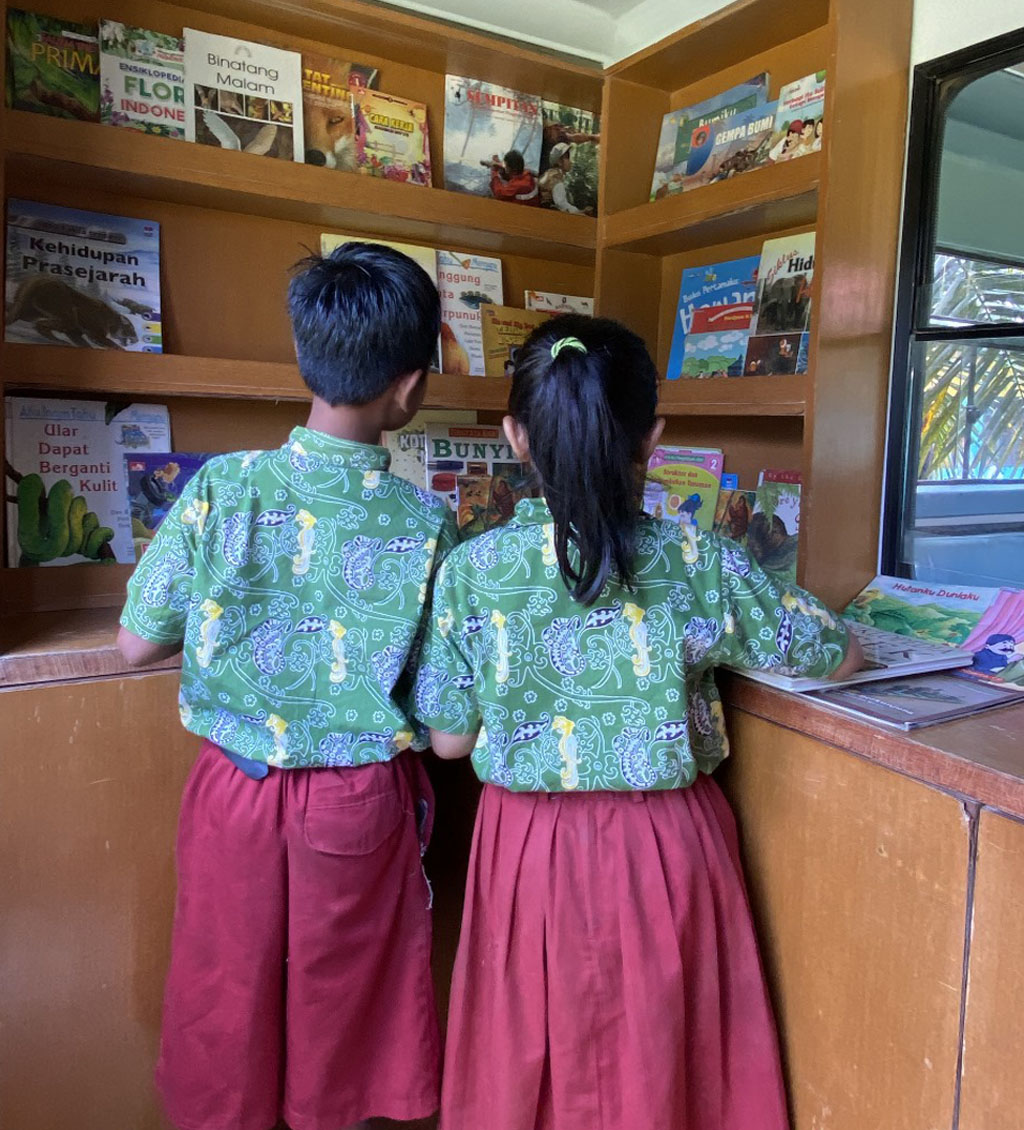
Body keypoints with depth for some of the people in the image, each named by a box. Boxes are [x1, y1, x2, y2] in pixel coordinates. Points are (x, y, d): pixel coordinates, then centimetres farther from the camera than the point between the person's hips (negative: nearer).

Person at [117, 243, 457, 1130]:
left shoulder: (221, 486, -13)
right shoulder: (426, 521, -14)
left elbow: (138, 643, -5)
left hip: (237, 787, 1)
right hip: (360, 800, 0)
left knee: (227, 994, 21)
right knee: (339, 1000, 21)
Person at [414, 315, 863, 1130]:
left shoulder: (472, 571, -13)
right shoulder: (698, 563, -14)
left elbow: (449, 739, -4)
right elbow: (841, 656, 0)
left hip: (531, 849, 1)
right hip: (666, 849, 0)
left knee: (526, 1062, 23)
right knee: (659, 1057, 22)